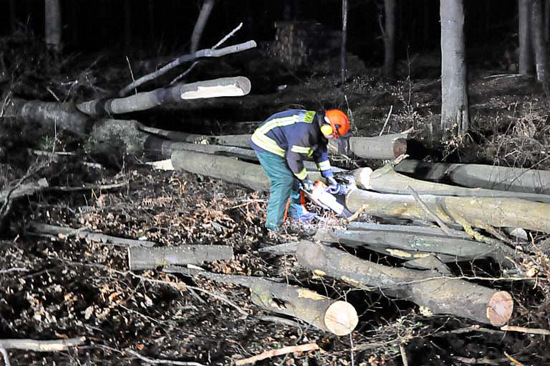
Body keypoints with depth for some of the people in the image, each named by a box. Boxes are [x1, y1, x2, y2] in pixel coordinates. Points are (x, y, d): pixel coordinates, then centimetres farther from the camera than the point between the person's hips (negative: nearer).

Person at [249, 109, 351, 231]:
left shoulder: (318, 127, 2)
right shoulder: (305, 130, -30)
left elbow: (321, 153, 14)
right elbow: (294, 158, -24)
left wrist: (330, 177, 14)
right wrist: (305, 180, -11)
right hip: (267, 145, -11)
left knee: (293, 178, 13)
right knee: (283, 180, -15)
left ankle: (297, 212, 24)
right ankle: (274, 223, -13)